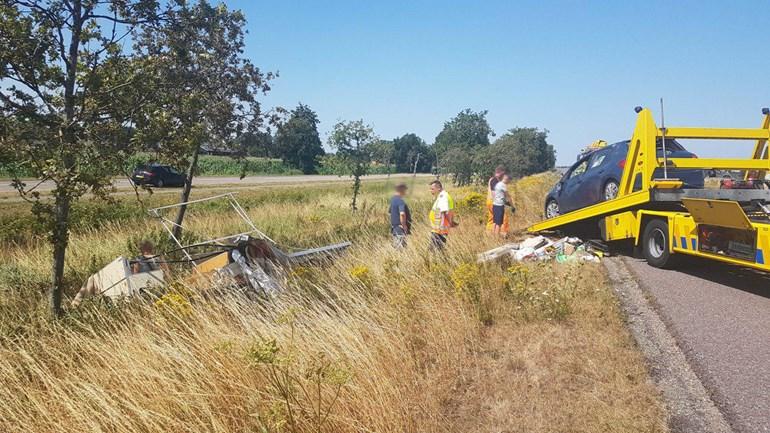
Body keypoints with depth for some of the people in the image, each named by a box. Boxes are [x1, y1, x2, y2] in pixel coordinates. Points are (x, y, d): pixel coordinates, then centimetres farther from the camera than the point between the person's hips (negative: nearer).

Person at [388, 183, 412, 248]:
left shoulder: (392, 199, 10)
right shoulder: (400, 201, -19)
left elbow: (389, 211, 23)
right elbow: (402, 214, -33)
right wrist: (404, 225, -21)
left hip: (394, 225, 9)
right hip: (400, 227, -9)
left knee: (396, 246, 15)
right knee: (401, 247, -6)